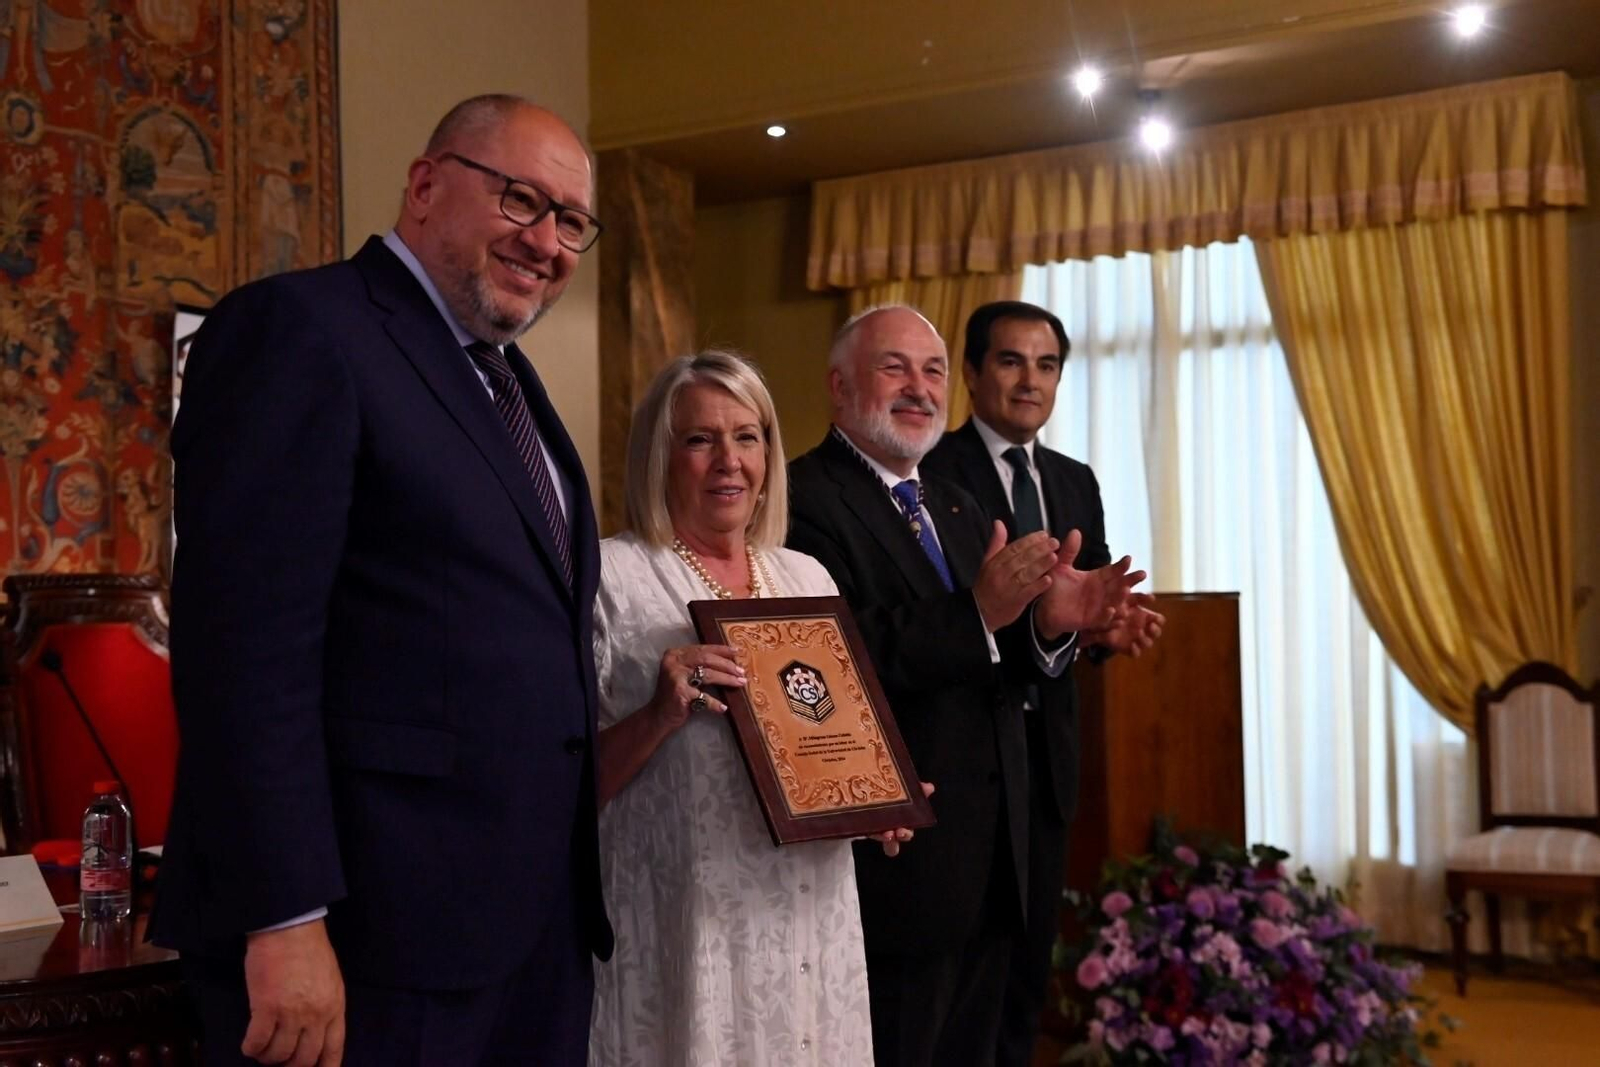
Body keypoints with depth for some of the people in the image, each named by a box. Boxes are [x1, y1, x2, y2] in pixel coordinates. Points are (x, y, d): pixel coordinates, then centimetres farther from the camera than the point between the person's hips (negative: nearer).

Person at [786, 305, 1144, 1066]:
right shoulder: (804, 500, -12)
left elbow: (993, 674, 9)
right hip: (892, 864, -8)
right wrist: (978, 613, -31)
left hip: (990, 867, 9)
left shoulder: (958, 509, 15)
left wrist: (1048, 623, -11)